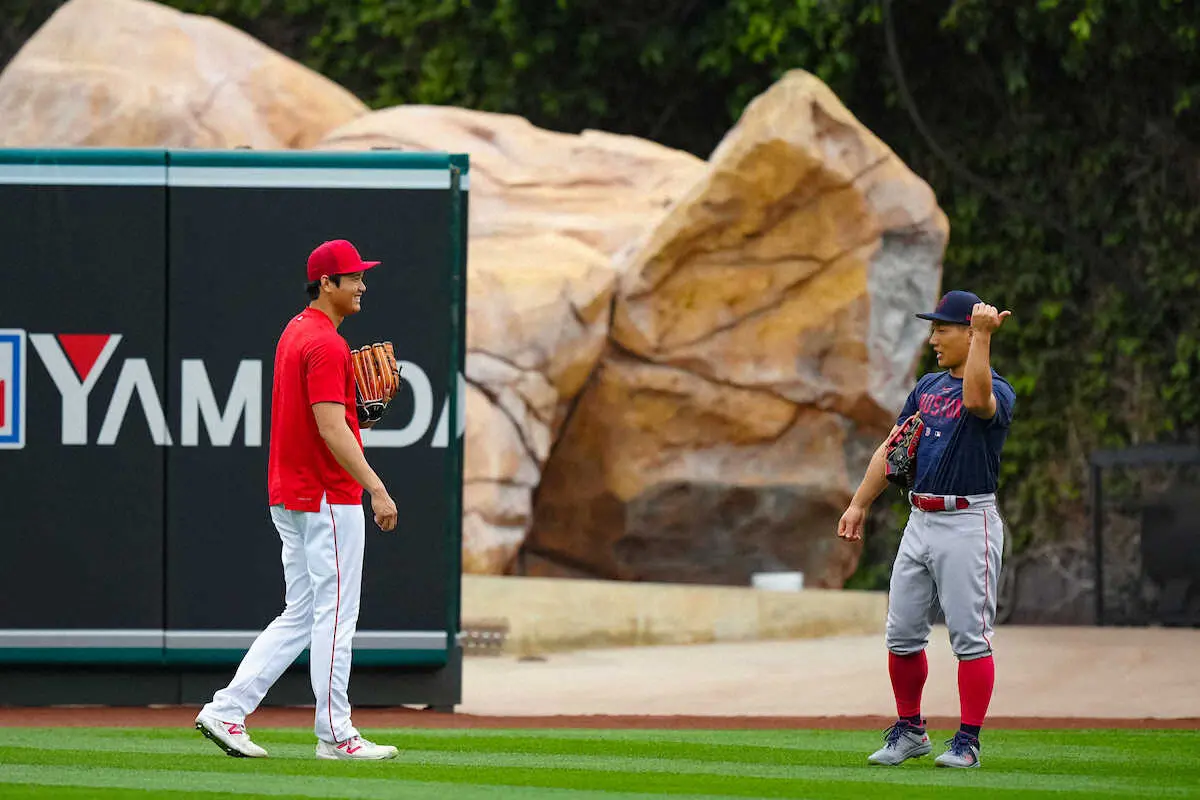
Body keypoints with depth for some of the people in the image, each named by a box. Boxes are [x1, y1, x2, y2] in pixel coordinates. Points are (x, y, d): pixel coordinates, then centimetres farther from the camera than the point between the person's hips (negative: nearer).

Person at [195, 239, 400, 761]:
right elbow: (331, 427, -23)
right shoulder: (326, 344, -16)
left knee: (300, 618, 12)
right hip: (329, 500, -10)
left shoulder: (295, 333, 15)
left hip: (288, 497, 10)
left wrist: (358, 380, 12)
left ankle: (226, 712, 5)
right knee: (334, 616, -3)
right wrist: (376, 489, -25)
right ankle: (335, 734, 1)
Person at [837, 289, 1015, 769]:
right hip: (920, 523, 8)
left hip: (968, 524, -8)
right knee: (902, 635, 8)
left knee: (970, 636, -7)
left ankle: (967, 742, -3)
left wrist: (983, 335, -33)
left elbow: (975, 399, -34)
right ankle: (909, 731, 21)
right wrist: (860, 504, 13)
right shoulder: (928, 387, 15)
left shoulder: (997, 393, -9)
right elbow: (893, 447, 18)